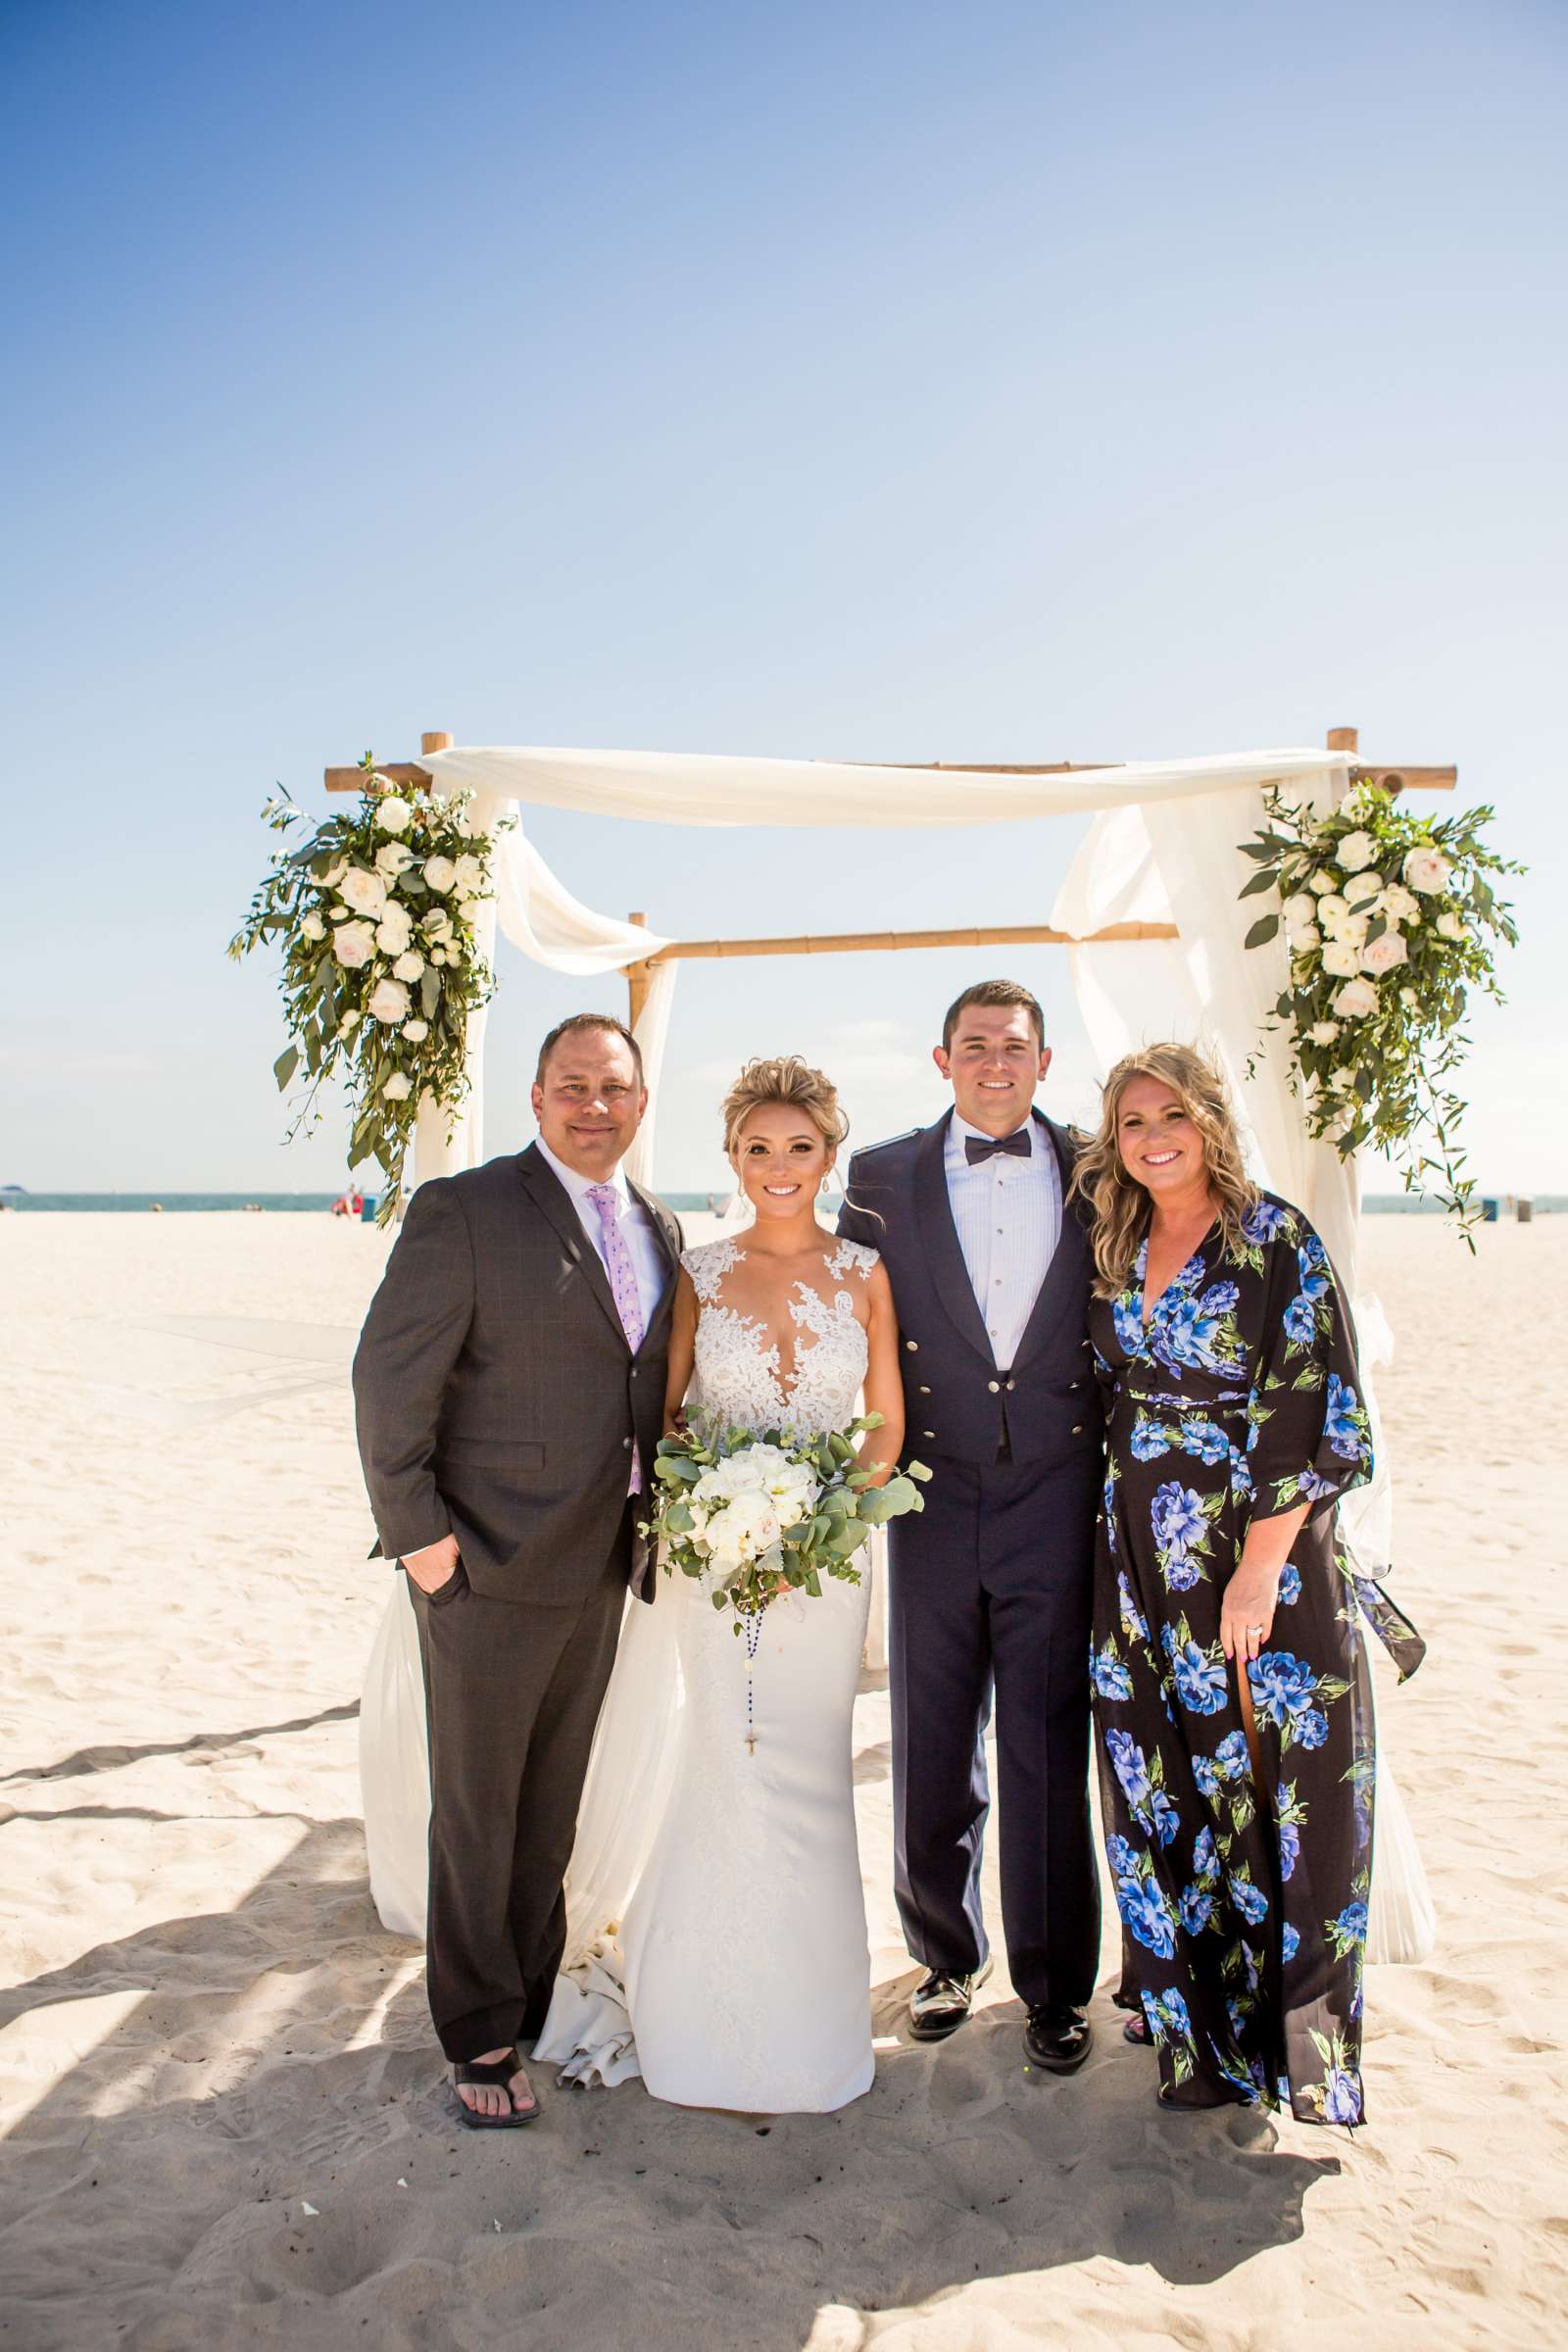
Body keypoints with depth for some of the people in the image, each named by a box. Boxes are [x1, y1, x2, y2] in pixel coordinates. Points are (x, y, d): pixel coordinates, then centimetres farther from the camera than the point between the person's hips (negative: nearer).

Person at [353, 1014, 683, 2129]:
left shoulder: (661, 1231, 8)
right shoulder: (463, 1210, -12)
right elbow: (390, 1377, -13)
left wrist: (653, 1520, 7)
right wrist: (417, 1531, -14)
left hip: (603, 1569, 6)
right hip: (491, 1567, -5)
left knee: (553, 1805, 19)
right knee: (477, 1810, 10)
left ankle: (537, 1996, 38)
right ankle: (481, 2035, 28)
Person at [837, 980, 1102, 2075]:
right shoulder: (882, 1177, 3)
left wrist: (1118, 1470, 2)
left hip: (1058, 1502, 0)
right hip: (935, 1501, 1)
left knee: (1050, 1751, 7)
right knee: (933, 1749, 12)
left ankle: (1056, 1984, 25)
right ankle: (947, 1956, 33)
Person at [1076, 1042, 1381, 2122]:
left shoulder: (1276, 1240, -10)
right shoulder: (1117, 1248, 6)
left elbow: (1313, 1415, -14)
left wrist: (1260, 1569, -17)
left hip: (1259, 1546, -5)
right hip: (1142, 1548, 5)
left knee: (1266, 1778, 3)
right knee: (1162, 1781, 13)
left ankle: (1287, 2028, 24)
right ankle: (1196, 2016, 33)